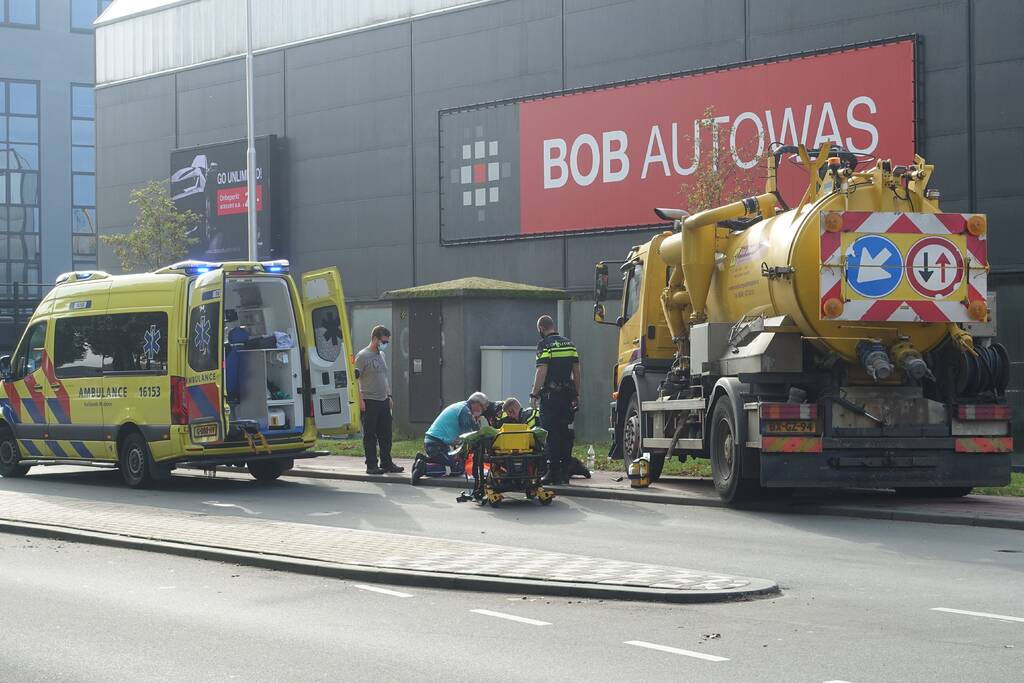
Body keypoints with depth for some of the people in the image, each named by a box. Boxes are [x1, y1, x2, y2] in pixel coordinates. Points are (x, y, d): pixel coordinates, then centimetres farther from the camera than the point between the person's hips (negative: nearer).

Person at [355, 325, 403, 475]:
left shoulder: (381, 355, 16)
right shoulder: (363, 356, -9)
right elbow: (355, 379, -13)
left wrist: (389, 396, 19)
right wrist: (360, 400, -18)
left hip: (383, 401, 8)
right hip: (369, 402, -8)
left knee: (386, 434, 10)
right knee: (370, 435, -2)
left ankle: (386, 463, 17)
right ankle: (371, 465, 2)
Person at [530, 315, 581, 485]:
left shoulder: (545, 345, -7)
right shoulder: (569, 344, 13)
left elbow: (542, 371, -14)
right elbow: (577, 372, 12)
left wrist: (534, 395, -10)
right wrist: (576, 394, 16)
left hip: (550, 395, -6)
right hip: (567, 394, 6)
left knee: (551, 434, -4)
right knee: (565, 434, 9)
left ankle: (553, 473, -7)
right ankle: (565, 473, 10)